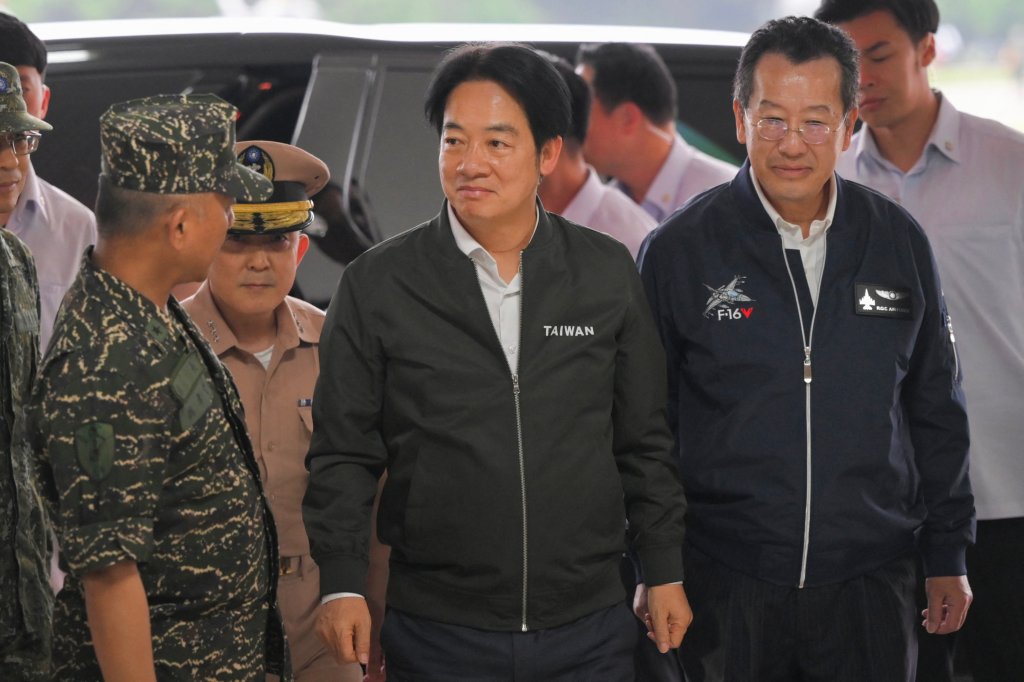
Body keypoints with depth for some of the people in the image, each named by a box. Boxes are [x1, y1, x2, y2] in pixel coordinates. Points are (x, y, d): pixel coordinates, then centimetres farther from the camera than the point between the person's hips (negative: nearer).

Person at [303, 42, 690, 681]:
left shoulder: (608, 273, 4)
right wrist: (343, 585, -6)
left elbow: (644, 442, 10)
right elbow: (344, 453, 1)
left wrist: (666, 574, 11)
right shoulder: (376, 285, -1)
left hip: (591, 628, 2)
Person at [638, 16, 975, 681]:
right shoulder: (677, 251, -3)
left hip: (871, 584, 2)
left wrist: (948, 554, 10)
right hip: (726, 590, -2)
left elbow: (937, 413, 11)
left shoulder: (901, 243, 3)